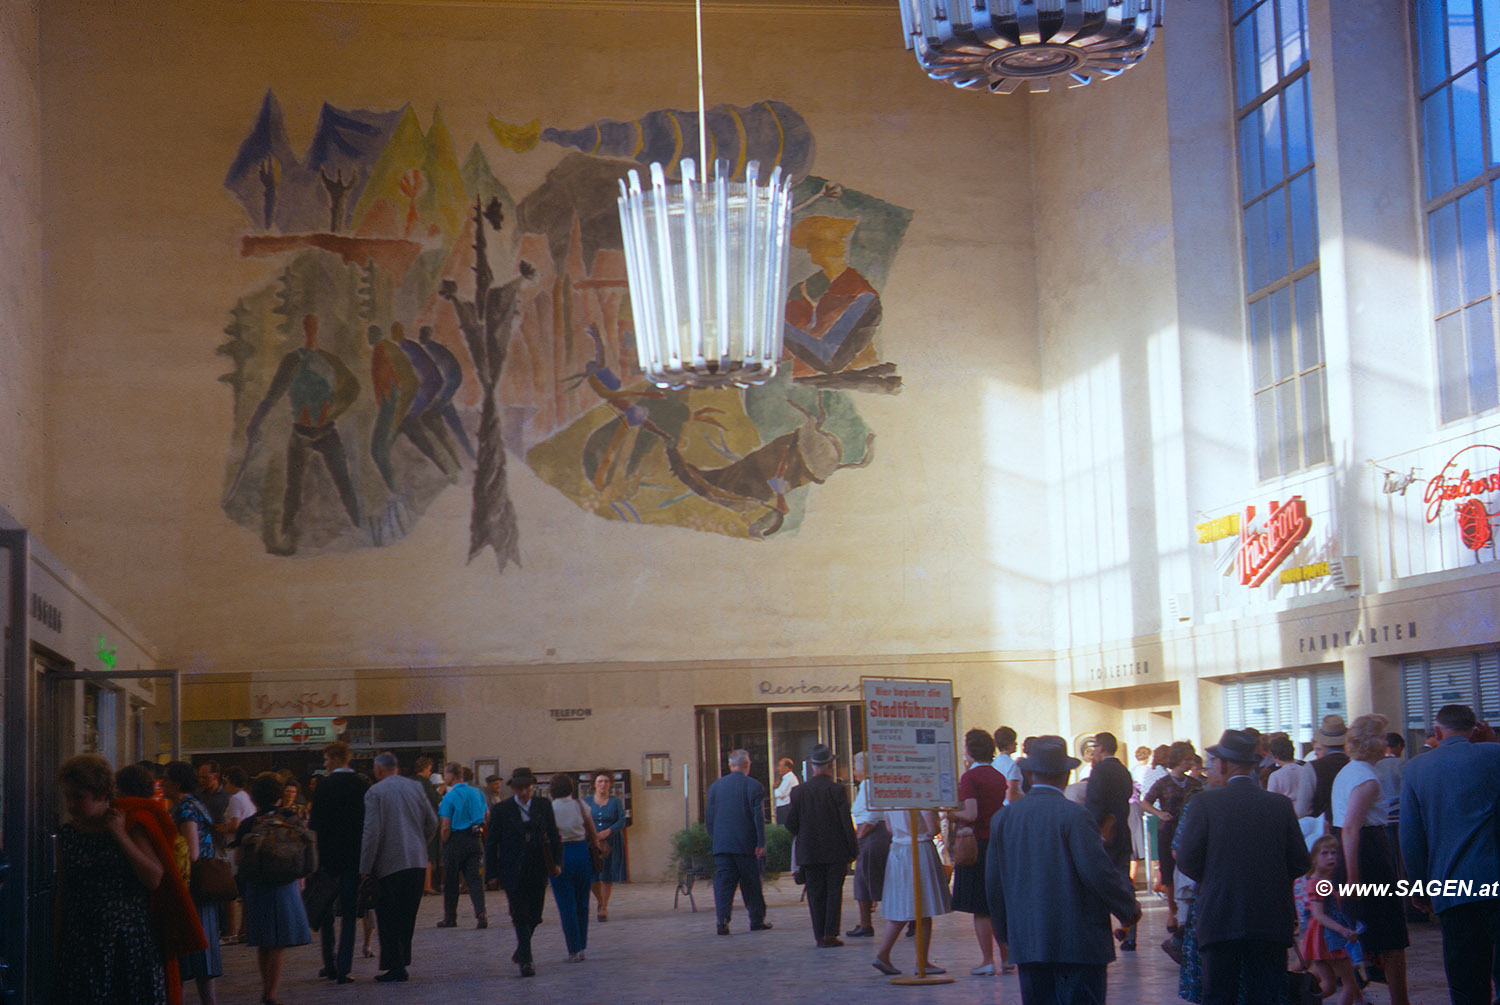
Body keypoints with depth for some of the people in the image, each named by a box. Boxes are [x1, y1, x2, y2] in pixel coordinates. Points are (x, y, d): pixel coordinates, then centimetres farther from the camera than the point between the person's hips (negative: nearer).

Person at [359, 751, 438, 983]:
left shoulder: (375, 792, -7)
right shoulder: (415, 787, 8)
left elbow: (372, 832, -12)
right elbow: (432, 823, 10)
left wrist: (365, 868, -7)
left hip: (390, 863, -5)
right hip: (417, 861, 5)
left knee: (388, 917, 2)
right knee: (408, 915, 13)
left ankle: (395, 966, -1)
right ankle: (403, 961, 16)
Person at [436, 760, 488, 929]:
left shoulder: (449, 797, -11)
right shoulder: (477, 793, 6)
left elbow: (445, 827, -12)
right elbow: (486, 818, 12)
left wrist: (444, 843, 0)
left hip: (456, 840, -4)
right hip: (475, 840, 4)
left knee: (451, 881, 9)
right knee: (474, 878, 4)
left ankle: (450, 918, 17)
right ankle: (481, 914, -12)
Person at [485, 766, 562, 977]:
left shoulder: (544, 806, 5)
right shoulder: (501, 810, -3)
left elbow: (553, 835, 11)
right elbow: (491, 843, 1)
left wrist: (557, 862, 3)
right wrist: (493, 873, -2)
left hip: (538, 870, 3)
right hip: (513, 871, -3)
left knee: (534, 916, 8)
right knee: (521, 916, -8)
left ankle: (521, 953, 28)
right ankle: (525, 959, -3)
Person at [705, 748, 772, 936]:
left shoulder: (715, 786, 7)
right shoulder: (754, 786, -5)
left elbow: (708, 817, 9)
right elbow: (758, 817, -10)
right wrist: (761, 843, -8)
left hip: (722, 844, 2)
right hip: (747, 846, -2)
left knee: (723, 883, 0)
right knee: (751, 884, 9)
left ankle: (722, 921, -13)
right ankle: (757, 920, 16)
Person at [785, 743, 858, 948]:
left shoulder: (799, 791, -3)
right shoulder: (838, 790, -10)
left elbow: (790, 823, -1)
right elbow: (847, 823, -10)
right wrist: (853, 851, -2)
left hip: (809, 852, 2)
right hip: (836, 852, -2)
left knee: (815, 894, 9)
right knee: (834, 892, 5)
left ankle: (819, 936, 8)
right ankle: (830, 935, 0)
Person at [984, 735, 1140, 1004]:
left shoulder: (1002, 818, 4)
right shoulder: (1075, 815, -12)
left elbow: (993, 884, 8)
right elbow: (1098, 872, -15)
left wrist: (1006, 932, 20)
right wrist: (1129, 907, 2)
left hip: (1027, 942, 5)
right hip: (1079, 941, -5)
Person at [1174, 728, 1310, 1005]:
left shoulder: (1204, 803, -6)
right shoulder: (1281, 805, 3)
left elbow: (1187, 862, -6)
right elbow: (1300, 863, 5)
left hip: (1220, 920, -3)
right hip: (1271, 922, 3)